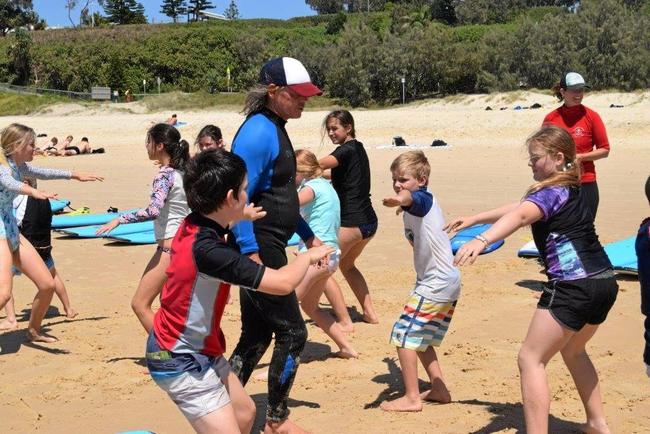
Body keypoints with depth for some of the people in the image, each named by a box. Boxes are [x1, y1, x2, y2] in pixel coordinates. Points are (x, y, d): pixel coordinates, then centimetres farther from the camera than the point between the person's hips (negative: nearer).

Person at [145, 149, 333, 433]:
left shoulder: (194, 225, -3)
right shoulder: (207, 250, -31)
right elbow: (283, 283, -29)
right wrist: (308, 255, -10)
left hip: (200, 351, 10)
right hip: (182, 363, -10)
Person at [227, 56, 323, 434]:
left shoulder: (274, 129, 15)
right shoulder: (258, 132, -16)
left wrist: (308, 236, 25)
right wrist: (250, 254, -28)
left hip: (267, 248, 10)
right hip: (260, 249, -10)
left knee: (257, 335, 15)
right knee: (292, 333, 0)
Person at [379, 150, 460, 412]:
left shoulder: (423, 199, -15)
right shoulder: (418, 207, 13)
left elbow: (412, 197, -40)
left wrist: (401, 199, -60)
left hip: (435, 284, -10)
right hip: (448, 282, 10)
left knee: (404, 335, -5)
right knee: (420, 338, 20)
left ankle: (411, 398, -1)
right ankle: (439, 389, 24)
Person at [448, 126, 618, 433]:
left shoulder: (552, 192, -11)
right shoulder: (568, 189, 18)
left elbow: (519, 216, -32)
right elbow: (519, 208, 29)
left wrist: (481, 241, -48)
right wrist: (474, 219, 32)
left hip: (574, 286, -10)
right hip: (604, 281, 10)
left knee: (531, 359, -4)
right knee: (572, 350, 31)